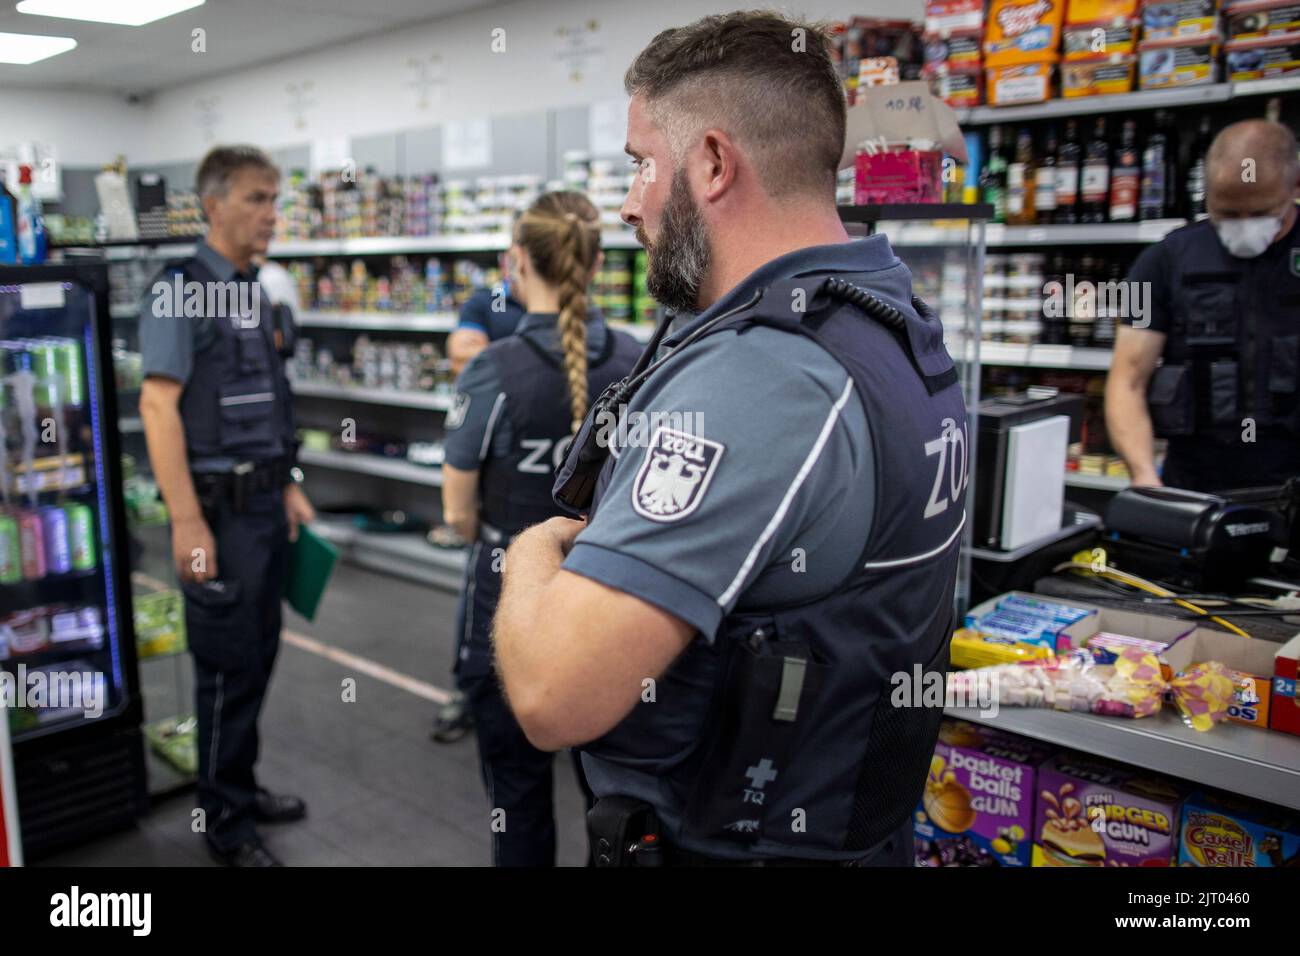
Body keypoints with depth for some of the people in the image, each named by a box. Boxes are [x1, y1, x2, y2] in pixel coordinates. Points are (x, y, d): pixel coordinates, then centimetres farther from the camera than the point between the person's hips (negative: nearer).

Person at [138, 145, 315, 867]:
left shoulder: (254, 292, 12)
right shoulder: (182, 289, -12)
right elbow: (158, 406, -17)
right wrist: (187, 522, -21)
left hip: (265, 501, 8)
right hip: (221, 505, -8)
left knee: (259, 652, 17)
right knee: (228, 663, 3)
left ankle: (241, 787, 34)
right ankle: (225, 822, 19)